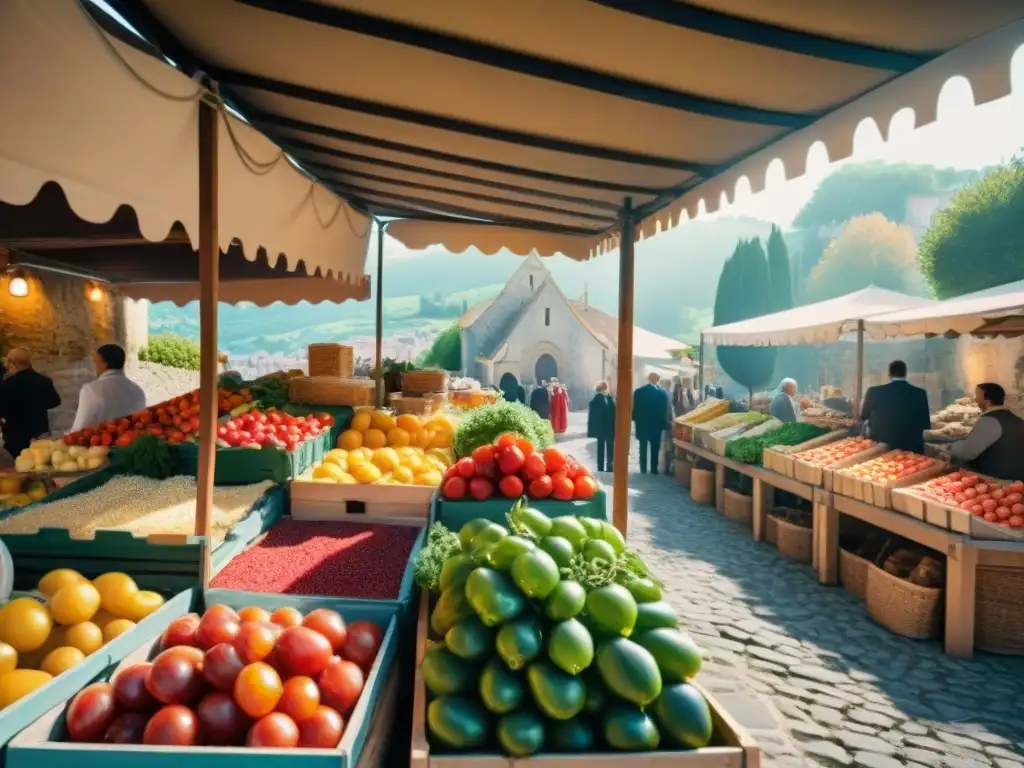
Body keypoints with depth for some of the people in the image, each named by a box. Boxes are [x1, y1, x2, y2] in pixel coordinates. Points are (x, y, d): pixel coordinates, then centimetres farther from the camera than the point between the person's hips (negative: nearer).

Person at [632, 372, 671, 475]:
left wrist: (636, 420, 9)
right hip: (656, 424, -1)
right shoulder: (662, 393, -9)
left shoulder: (638, 392, -7)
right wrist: (663, 423, 4)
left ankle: (643, 469, 7)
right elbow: (665, 410, -4)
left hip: (641, 424, 1)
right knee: (655, 449, 7)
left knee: (643, 448, 7)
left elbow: (634, 409, -2)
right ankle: (654, 469, 7)